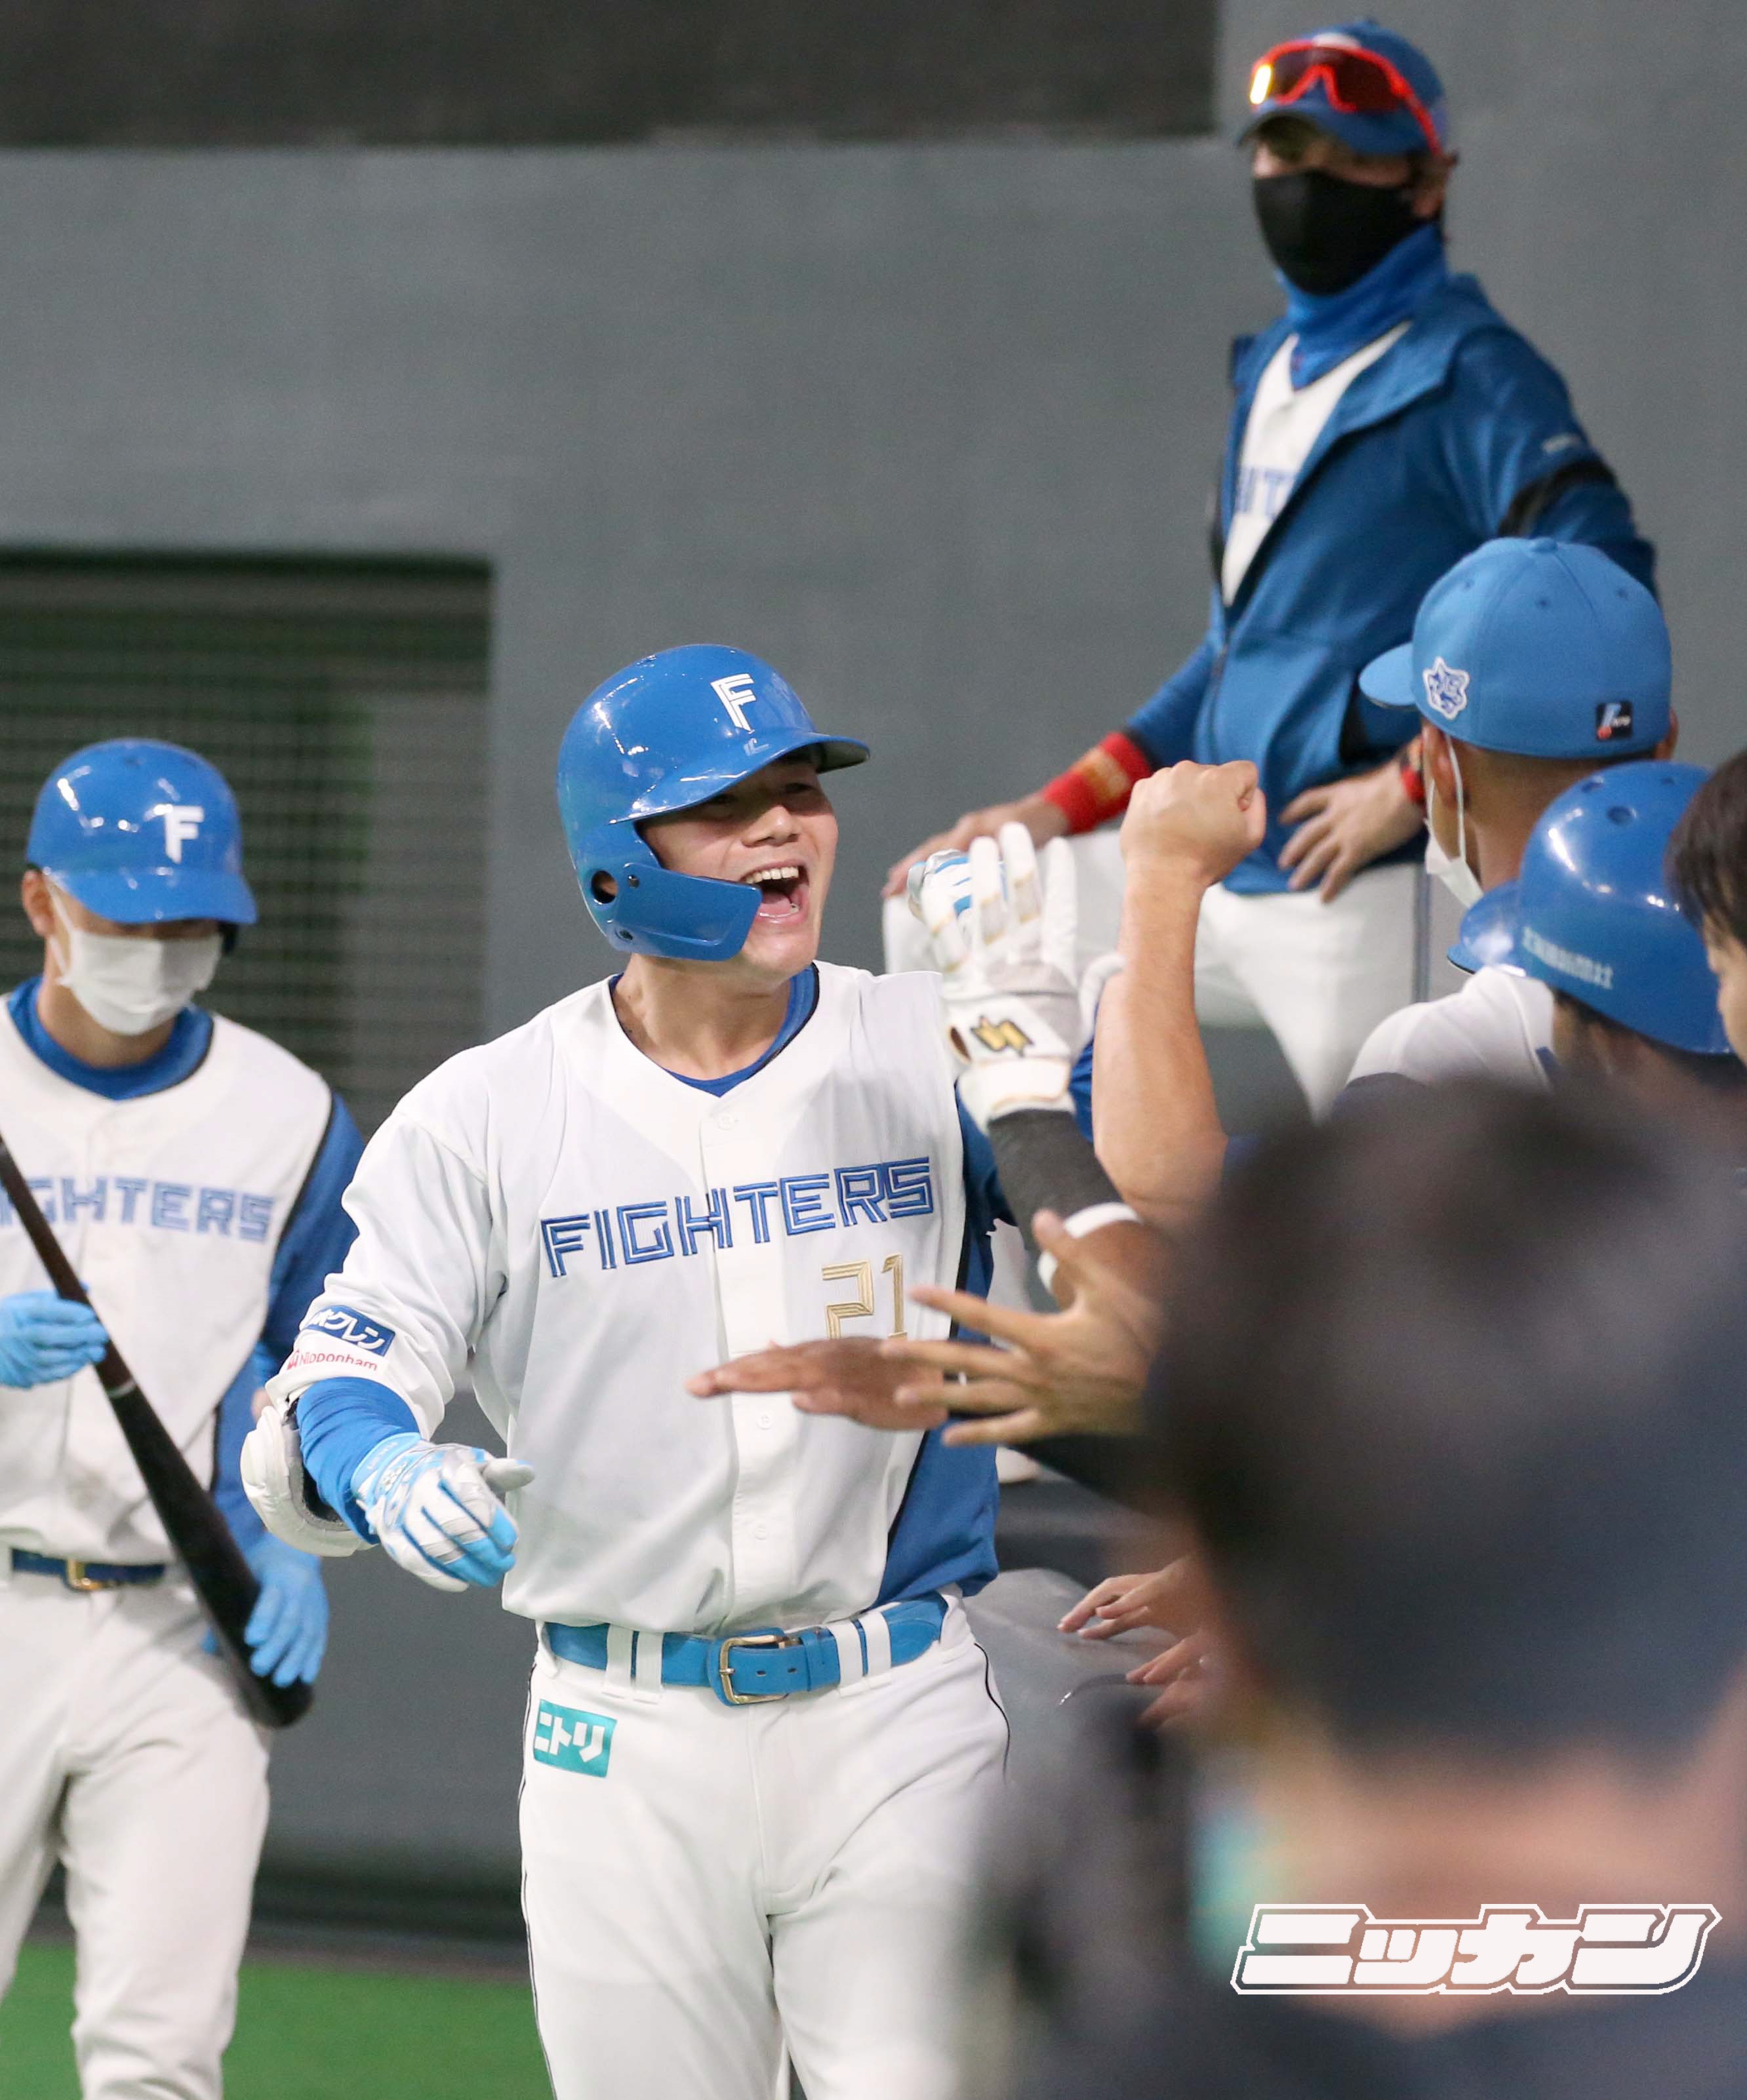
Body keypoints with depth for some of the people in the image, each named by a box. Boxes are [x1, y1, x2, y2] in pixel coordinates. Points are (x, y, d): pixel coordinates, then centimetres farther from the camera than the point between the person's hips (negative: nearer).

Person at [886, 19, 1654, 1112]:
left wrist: (1416, 784, -20)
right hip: (1219, 889, 9)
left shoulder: (1466, 372, -8)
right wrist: (1060, 809, 20)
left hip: (1366, 900, -9)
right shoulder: (1271, 371, 20)